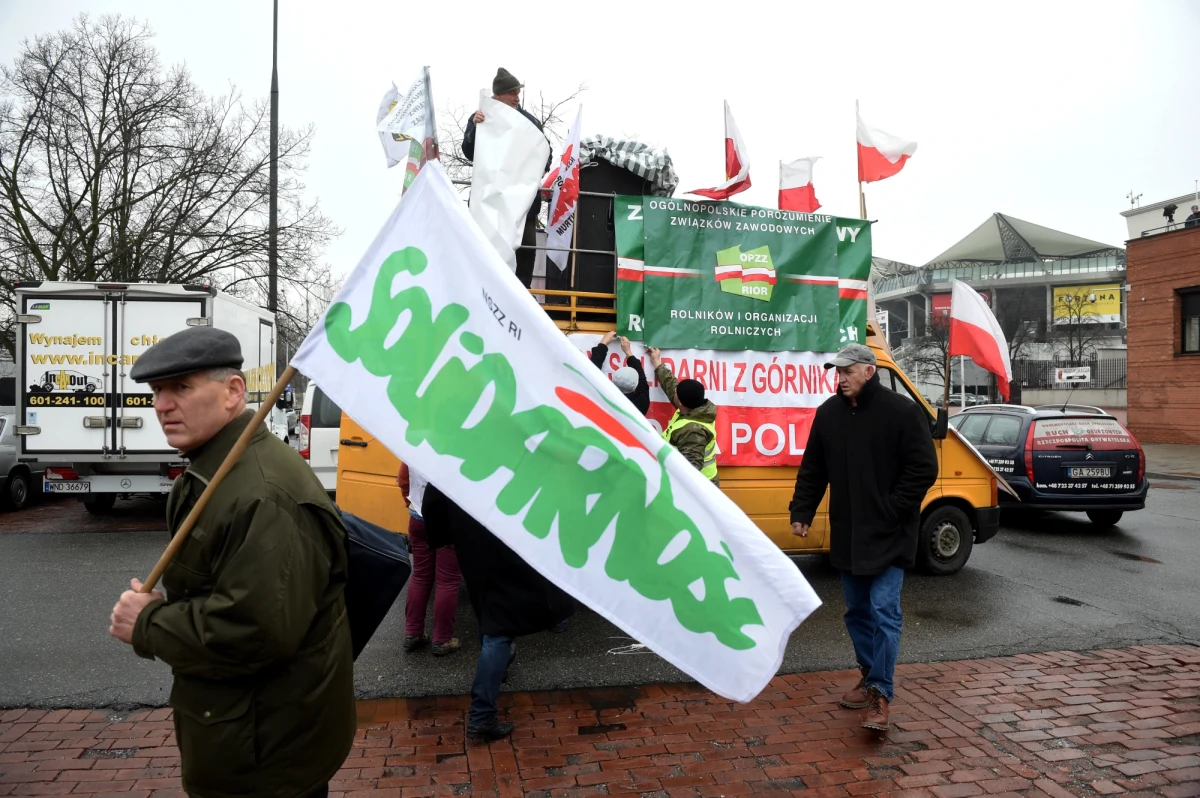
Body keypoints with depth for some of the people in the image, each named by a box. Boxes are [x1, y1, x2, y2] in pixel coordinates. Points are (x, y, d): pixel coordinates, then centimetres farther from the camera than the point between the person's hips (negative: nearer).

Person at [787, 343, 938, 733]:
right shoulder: (828, 412, 6)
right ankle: (870, 676, 31)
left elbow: (924, 469, -10)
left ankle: (880, 695, -2)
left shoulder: (901, 411, -10)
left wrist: (892, 511, -14)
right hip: (846, 534, 6)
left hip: (889, 535, -5)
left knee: (883, 612, -8)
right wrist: (801, 511, 4)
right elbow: (812, 469, 10)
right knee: (858, 610, 15)